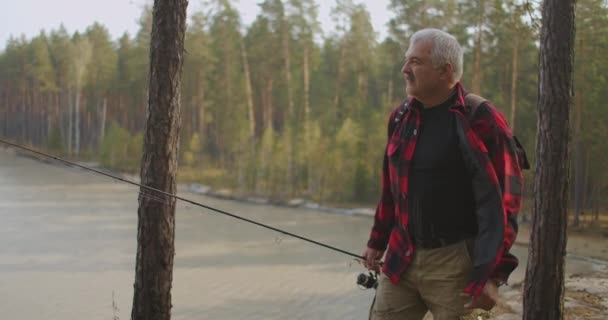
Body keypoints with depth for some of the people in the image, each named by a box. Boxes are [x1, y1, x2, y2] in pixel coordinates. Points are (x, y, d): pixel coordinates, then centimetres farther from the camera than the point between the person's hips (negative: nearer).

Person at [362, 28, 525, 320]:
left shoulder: (480, 121, -13)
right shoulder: (401, 117, 8)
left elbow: (500, 201, -16)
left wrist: (491, 275, -19)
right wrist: (378, 241, 21)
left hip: (455, 263, -6)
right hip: (402, 258, 6)